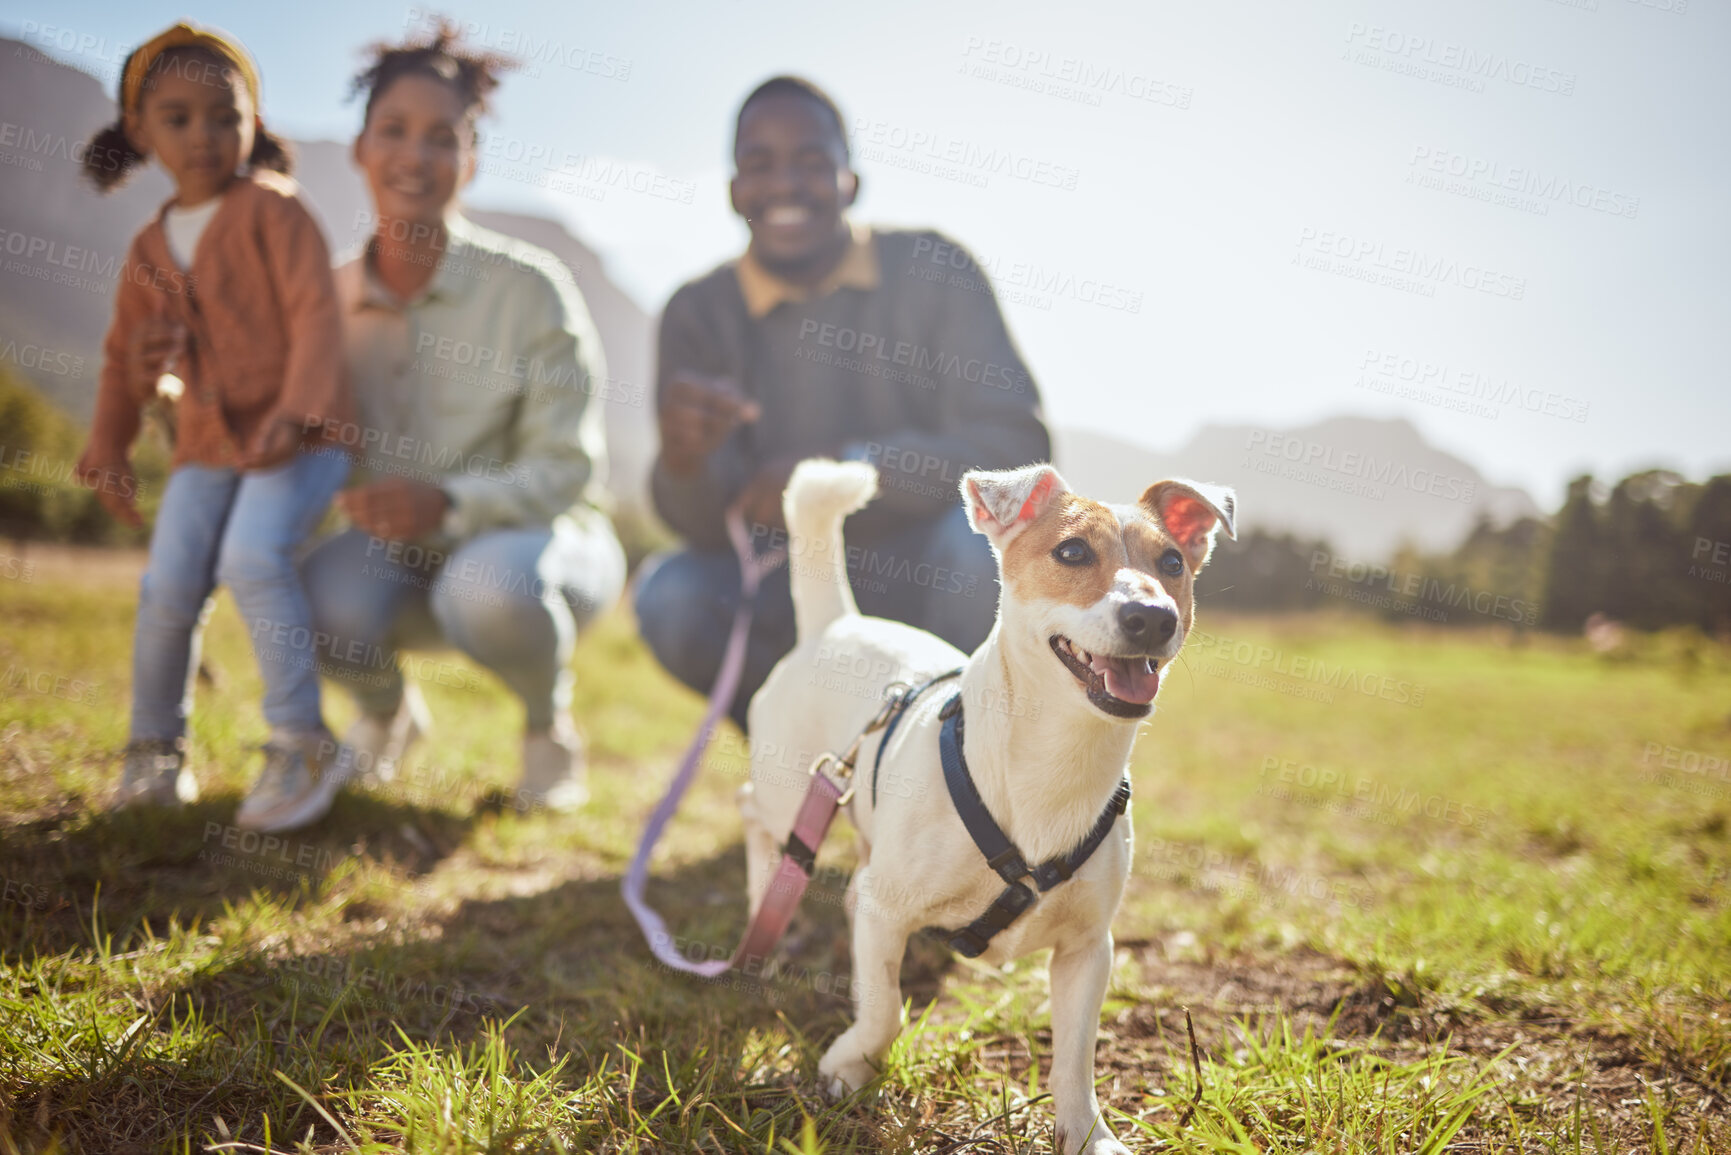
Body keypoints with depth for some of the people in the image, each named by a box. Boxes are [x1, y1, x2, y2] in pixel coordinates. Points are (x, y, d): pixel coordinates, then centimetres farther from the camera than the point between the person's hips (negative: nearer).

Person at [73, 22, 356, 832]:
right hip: (208, 443, 5)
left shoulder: (272, 210, -4)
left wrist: (298, 409, -26)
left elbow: (316, 313, -14)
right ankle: (155, 751, 14)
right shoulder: (149, 250, 14)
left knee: (253, 557, -26)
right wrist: (108, 452, 21)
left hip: (299, 435, -5)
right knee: (168, 586, -7)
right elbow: (123, 359, 24)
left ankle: (298, 745, -15)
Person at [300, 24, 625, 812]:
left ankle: (548, 720, -2)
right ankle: (386, 711, 8)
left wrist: (451, 504, -33)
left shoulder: (529, 288, -15)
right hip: (400, 556, 3)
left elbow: (568, 468, -16)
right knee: (323, 597, -30)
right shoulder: (330, 297, -3)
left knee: (488, 585, -38)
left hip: (535, 538, -3)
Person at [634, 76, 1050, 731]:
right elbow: (708, 524, -12)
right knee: (671, 598, -24)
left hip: (925, 579, -2)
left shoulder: (934, 273, -10)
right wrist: (684, 459, -37)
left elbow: (1019, 446, -20)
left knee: (976, 530, -32)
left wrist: (850, 466, -33)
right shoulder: (701, 313, -5)